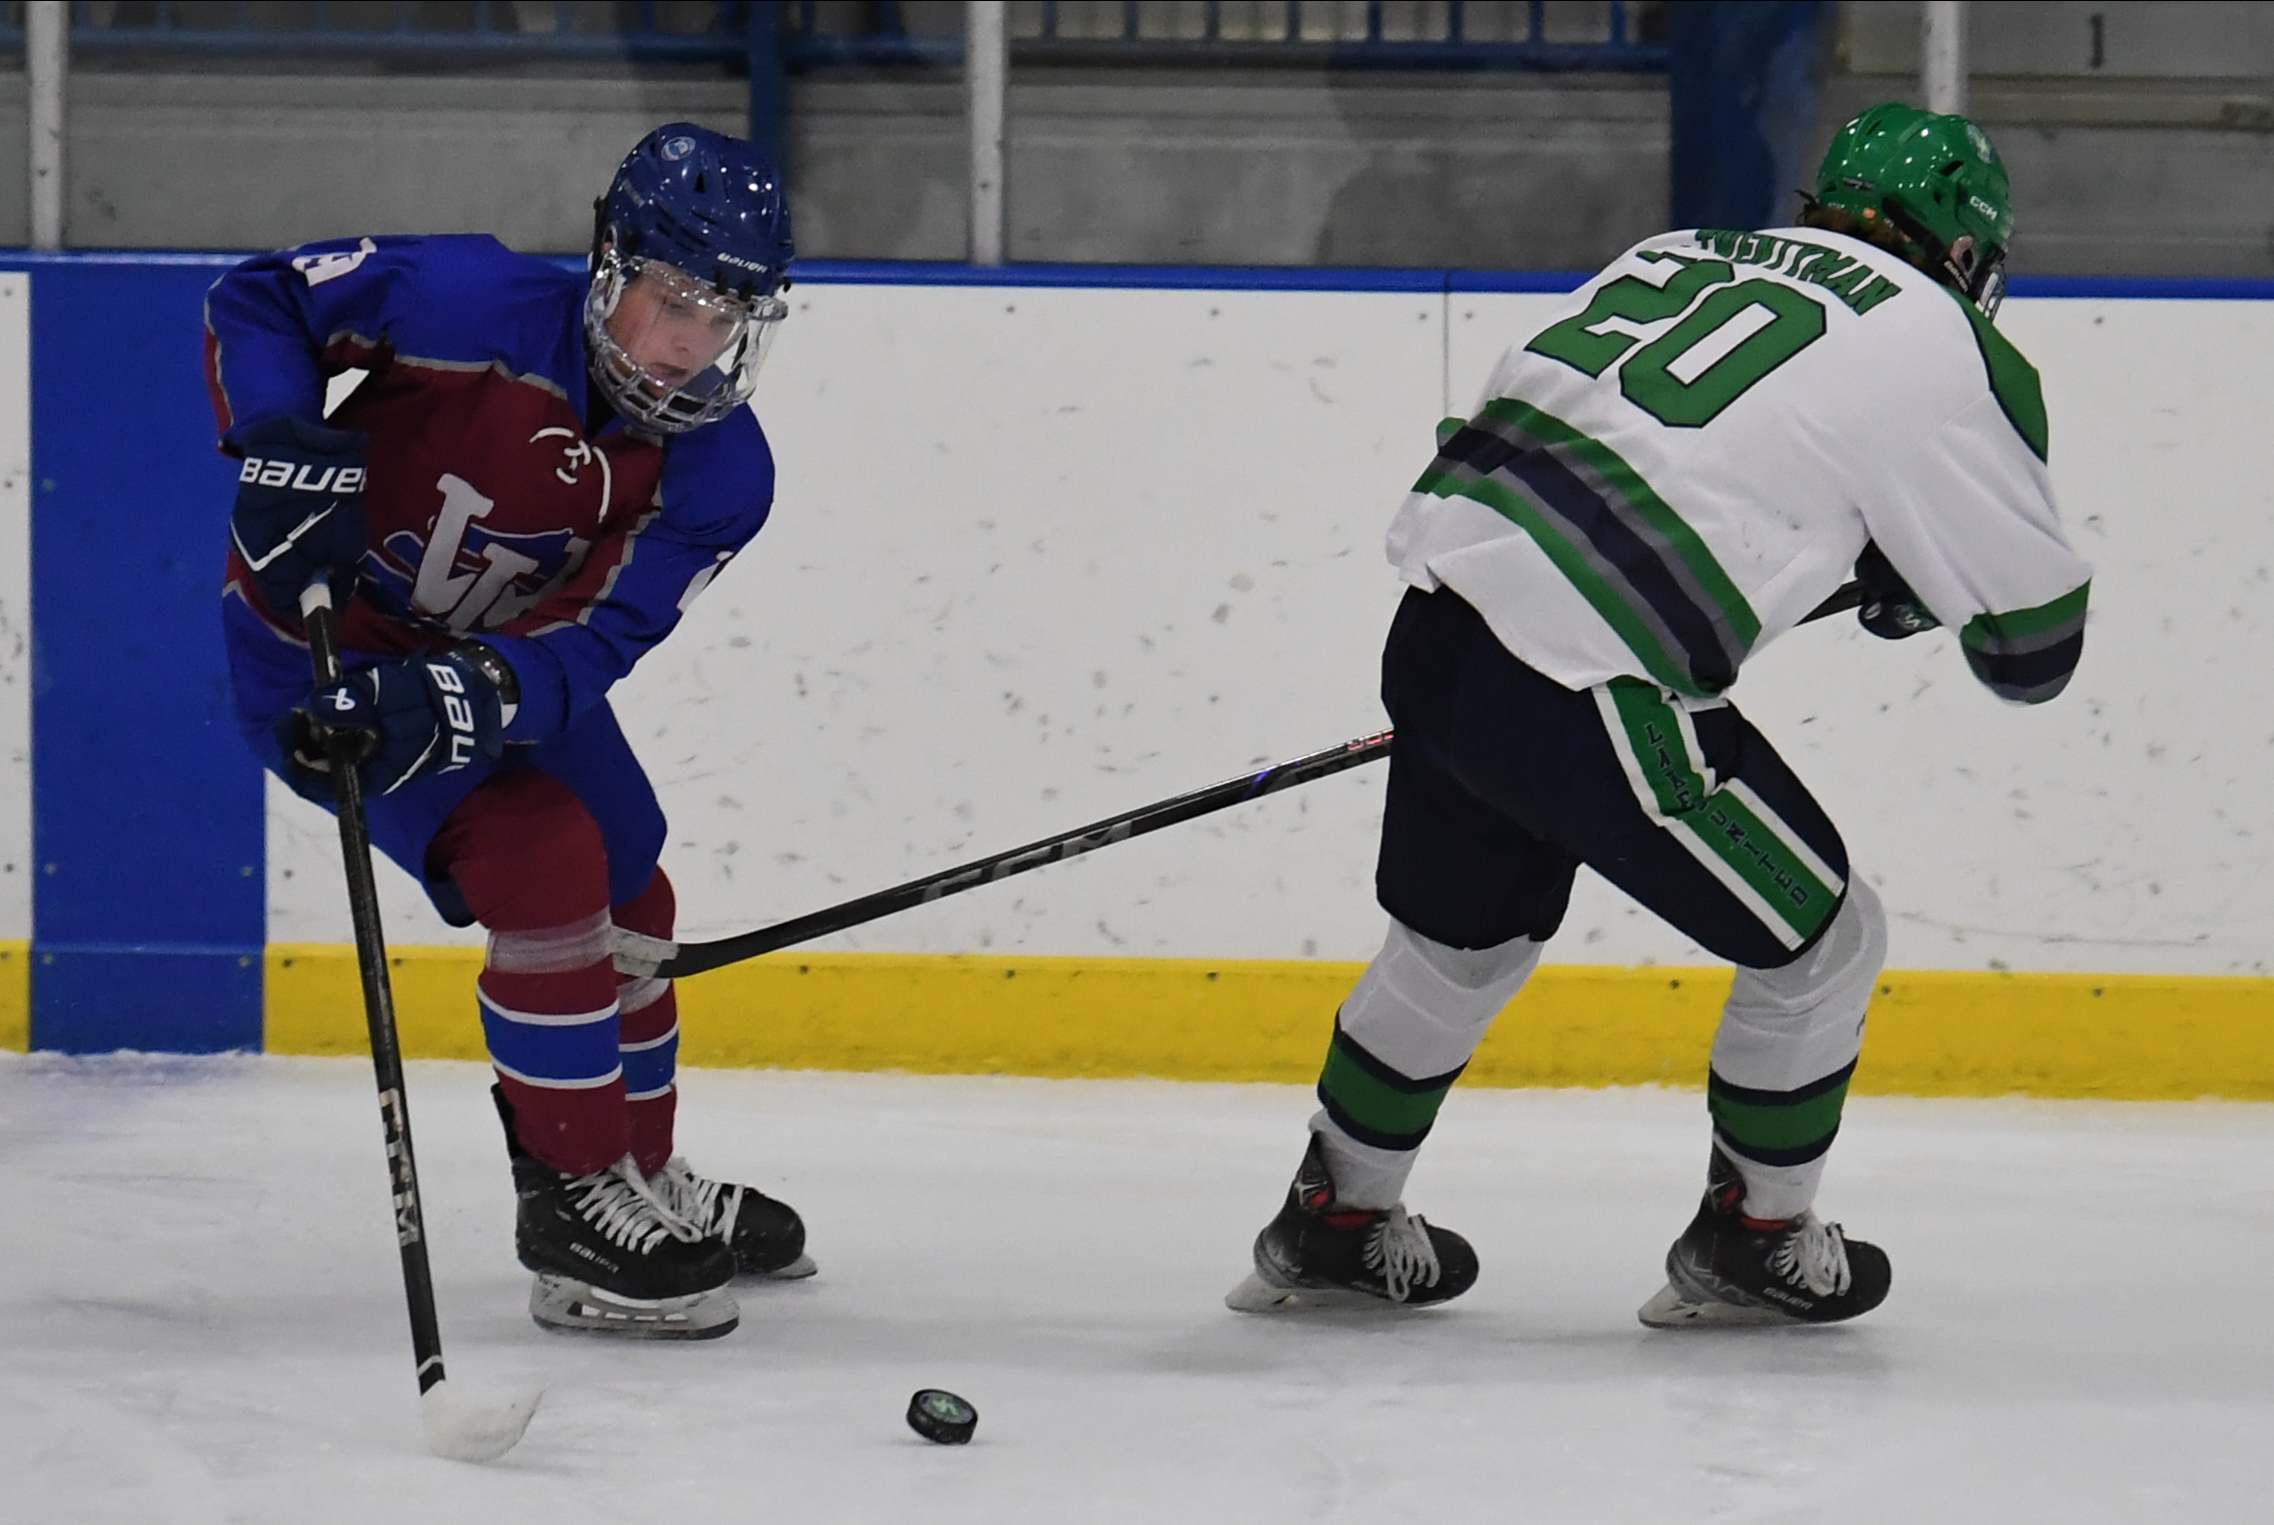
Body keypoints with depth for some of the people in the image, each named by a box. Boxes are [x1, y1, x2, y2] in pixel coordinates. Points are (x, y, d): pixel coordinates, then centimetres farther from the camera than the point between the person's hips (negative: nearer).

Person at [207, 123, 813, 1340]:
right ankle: (577, 1210, -13)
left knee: (630, 909, 16)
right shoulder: (473, 304, -29)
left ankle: (645, 1182, 40)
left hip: (501, 655, 7)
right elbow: (255, 300, -17)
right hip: (319, 637, -7)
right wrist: (286, 445, -33)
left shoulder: (722, 471, -16)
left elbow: (586, 648, -24)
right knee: (544, 865, -22)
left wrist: (460, 697, -42)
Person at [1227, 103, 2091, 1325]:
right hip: (1583, 698, -7)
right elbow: (2032, 642, 8)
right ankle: (1750, 1245, 26)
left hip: (1435, 623, 7)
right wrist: (1911, 586, 29)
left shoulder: (1686, 254, 21)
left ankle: (1332, 1223, 43)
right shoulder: (1945, 350, 3)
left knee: (1464, 935, 31)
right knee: (1819, 941, 14)